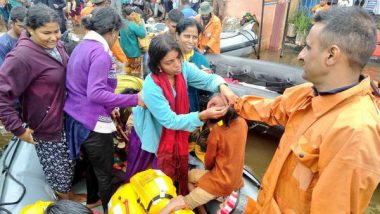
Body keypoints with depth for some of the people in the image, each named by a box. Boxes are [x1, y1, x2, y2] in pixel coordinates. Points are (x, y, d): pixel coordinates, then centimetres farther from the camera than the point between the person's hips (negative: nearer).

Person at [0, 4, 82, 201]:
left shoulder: (55, 45, -3)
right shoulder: (21, 57, -27)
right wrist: (18, 129, -21)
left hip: (65, 118, 8)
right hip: (47, 126, -7)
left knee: (68, 164, 27)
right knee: (58, 169, 14)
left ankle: (67, 194, 54)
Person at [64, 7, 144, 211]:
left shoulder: (82, 47, 9)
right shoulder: (101, 53, -20)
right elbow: (95, 94, -27)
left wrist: (110, 107, 20)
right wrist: (134, 99, -25)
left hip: (76, 117, 10)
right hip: (94, 122, -9)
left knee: (93, 164, 28)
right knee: (105, 172, 10)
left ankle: (92, 200, 49)